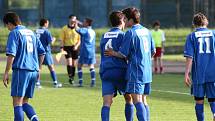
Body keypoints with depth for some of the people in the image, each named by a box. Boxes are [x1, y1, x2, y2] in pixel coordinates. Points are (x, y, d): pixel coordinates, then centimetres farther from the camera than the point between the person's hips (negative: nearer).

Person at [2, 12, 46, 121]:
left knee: (17, 103, -4)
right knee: (24, 102, 12)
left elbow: (11, 55, -15)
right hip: (33, 71, 7)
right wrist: (38, 69, 26)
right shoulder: (31, 33, 17)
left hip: (21, 70, -7)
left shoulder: (14, 33, -5)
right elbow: (42, 52, 19)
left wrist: (6, 73, -11)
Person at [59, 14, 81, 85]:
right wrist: (62, 47, -9)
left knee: (74, 64, 6)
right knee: (69, 63, -13)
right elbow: (62, 39, 1)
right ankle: (70, 77, -10)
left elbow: (79, 39, 6)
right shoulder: (64, 29, -1)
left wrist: (76, 46, -10)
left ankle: (72, 78, 16)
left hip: (75, 48, 2)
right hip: (67, 47, -2)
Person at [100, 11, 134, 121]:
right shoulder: (122, 35, -3)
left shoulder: (104, 36, 15)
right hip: (120, 71, -4)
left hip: (105, 72, 4)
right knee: (129, 99, 18)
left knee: (107, 102, -7)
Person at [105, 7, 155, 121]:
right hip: (147, 72, 8)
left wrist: (113, 53, 9)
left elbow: (123, 54, -9)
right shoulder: (147, 31, 11)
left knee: (137, 101, -11)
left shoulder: (130, 33, -11)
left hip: (136, 72, -8)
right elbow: (153, 51, 18)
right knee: (144, 101, 12)